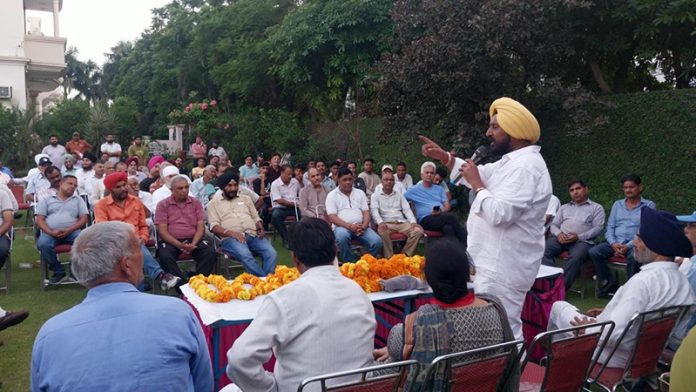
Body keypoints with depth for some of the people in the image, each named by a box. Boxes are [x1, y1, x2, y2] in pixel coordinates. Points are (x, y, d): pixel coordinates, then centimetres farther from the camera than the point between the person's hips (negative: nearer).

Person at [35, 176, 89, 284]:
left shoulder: (78, 199, 21)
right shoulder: (47, 199, 19)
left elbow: (84, 218, 8)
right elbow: (39, 219, 9)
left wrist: (69, 230, -10)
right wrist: (51, 232, -11)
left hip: (72, 231, 0)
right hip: (51, 232, 0)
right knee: (42, 244, -33)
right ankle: (59, 272, -14)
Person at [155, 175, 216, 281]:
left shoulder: (196, 203, 11)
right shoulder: (163, 205, 5)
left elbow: (201, 227, 5)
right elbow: (162, 230, -3)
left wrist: (193, 244, -14)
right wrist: (179, 245, -19)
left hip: (193, 240, 2)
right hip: (171, 241, -1)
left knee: (210, 252, -26)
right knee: (165, 256, -33)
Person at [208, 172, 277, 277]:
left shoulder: (246, 199, 26)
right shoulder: (214, 203, 14)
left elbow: (256, 218, 24)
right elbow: (214, 227, 1)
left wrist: (260, 228, 0)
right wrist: (232, 233, -17)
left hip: (253, 236, 4)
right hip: (230, 238, -4)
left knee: (272, 253, -26)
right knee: (245, 255, -38)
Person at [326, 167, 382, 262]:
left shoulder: (360, 193, 17)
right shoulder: (332, 195, 6)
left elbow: (366, 212, 10)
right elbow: (332, 217, -4)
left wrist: (363, 227, -12)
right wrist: (350, 226, -18)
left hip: (361, 227, 3)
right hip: (342, 227, -3)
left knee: (377, 241, -24)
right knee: (342, 237, -39)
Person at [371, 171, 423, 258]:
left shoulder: (399, 194, 23)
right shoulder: (376, 195, 12)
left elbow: (407, 209, 13)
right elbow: (374, 211, -4)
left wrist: (413, 221, -7)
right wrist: (380, 222, -25)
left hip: (402, 222, 4)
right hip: (386, 224, -3)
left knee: (418, 230, -24)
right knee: (382, 231, -39)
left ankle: (405, 255, -15)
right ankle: (389, 257, -27)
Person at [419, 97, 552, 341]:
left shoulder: (526, 166, -21)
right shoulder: (513, 162, 14)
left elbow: (500, 214, -29)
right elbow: (481, 175, 26)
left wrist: (477, 184, -15)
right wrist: (445, 158, 14)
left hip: (502, 268, -11)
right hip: (496, 264, 11)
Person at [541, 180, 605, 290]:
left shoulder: (596, 208, 17)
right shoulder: (564, 207, 30)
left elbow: (598, 228, 3)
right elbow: (554, 224, 22)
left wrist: (579, 236, -12)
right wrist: (558, 233, -3)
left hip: (582, 241, -3)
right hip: (561, 238, 4)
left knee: (575, 258, -37)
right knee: (543, 250, -29)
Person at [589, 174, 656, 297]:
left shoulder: (649, 205, 5)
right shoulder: (617, 204, 18)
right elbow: (610, 227, 13)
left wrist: (628, 246, -19)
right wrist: (613, 243, -8)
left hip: (635, 244, -4)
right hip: (615, 243, 4)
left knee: (633, 257, -38)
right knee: (594, 252, -22)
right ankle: (608, 282, -6)